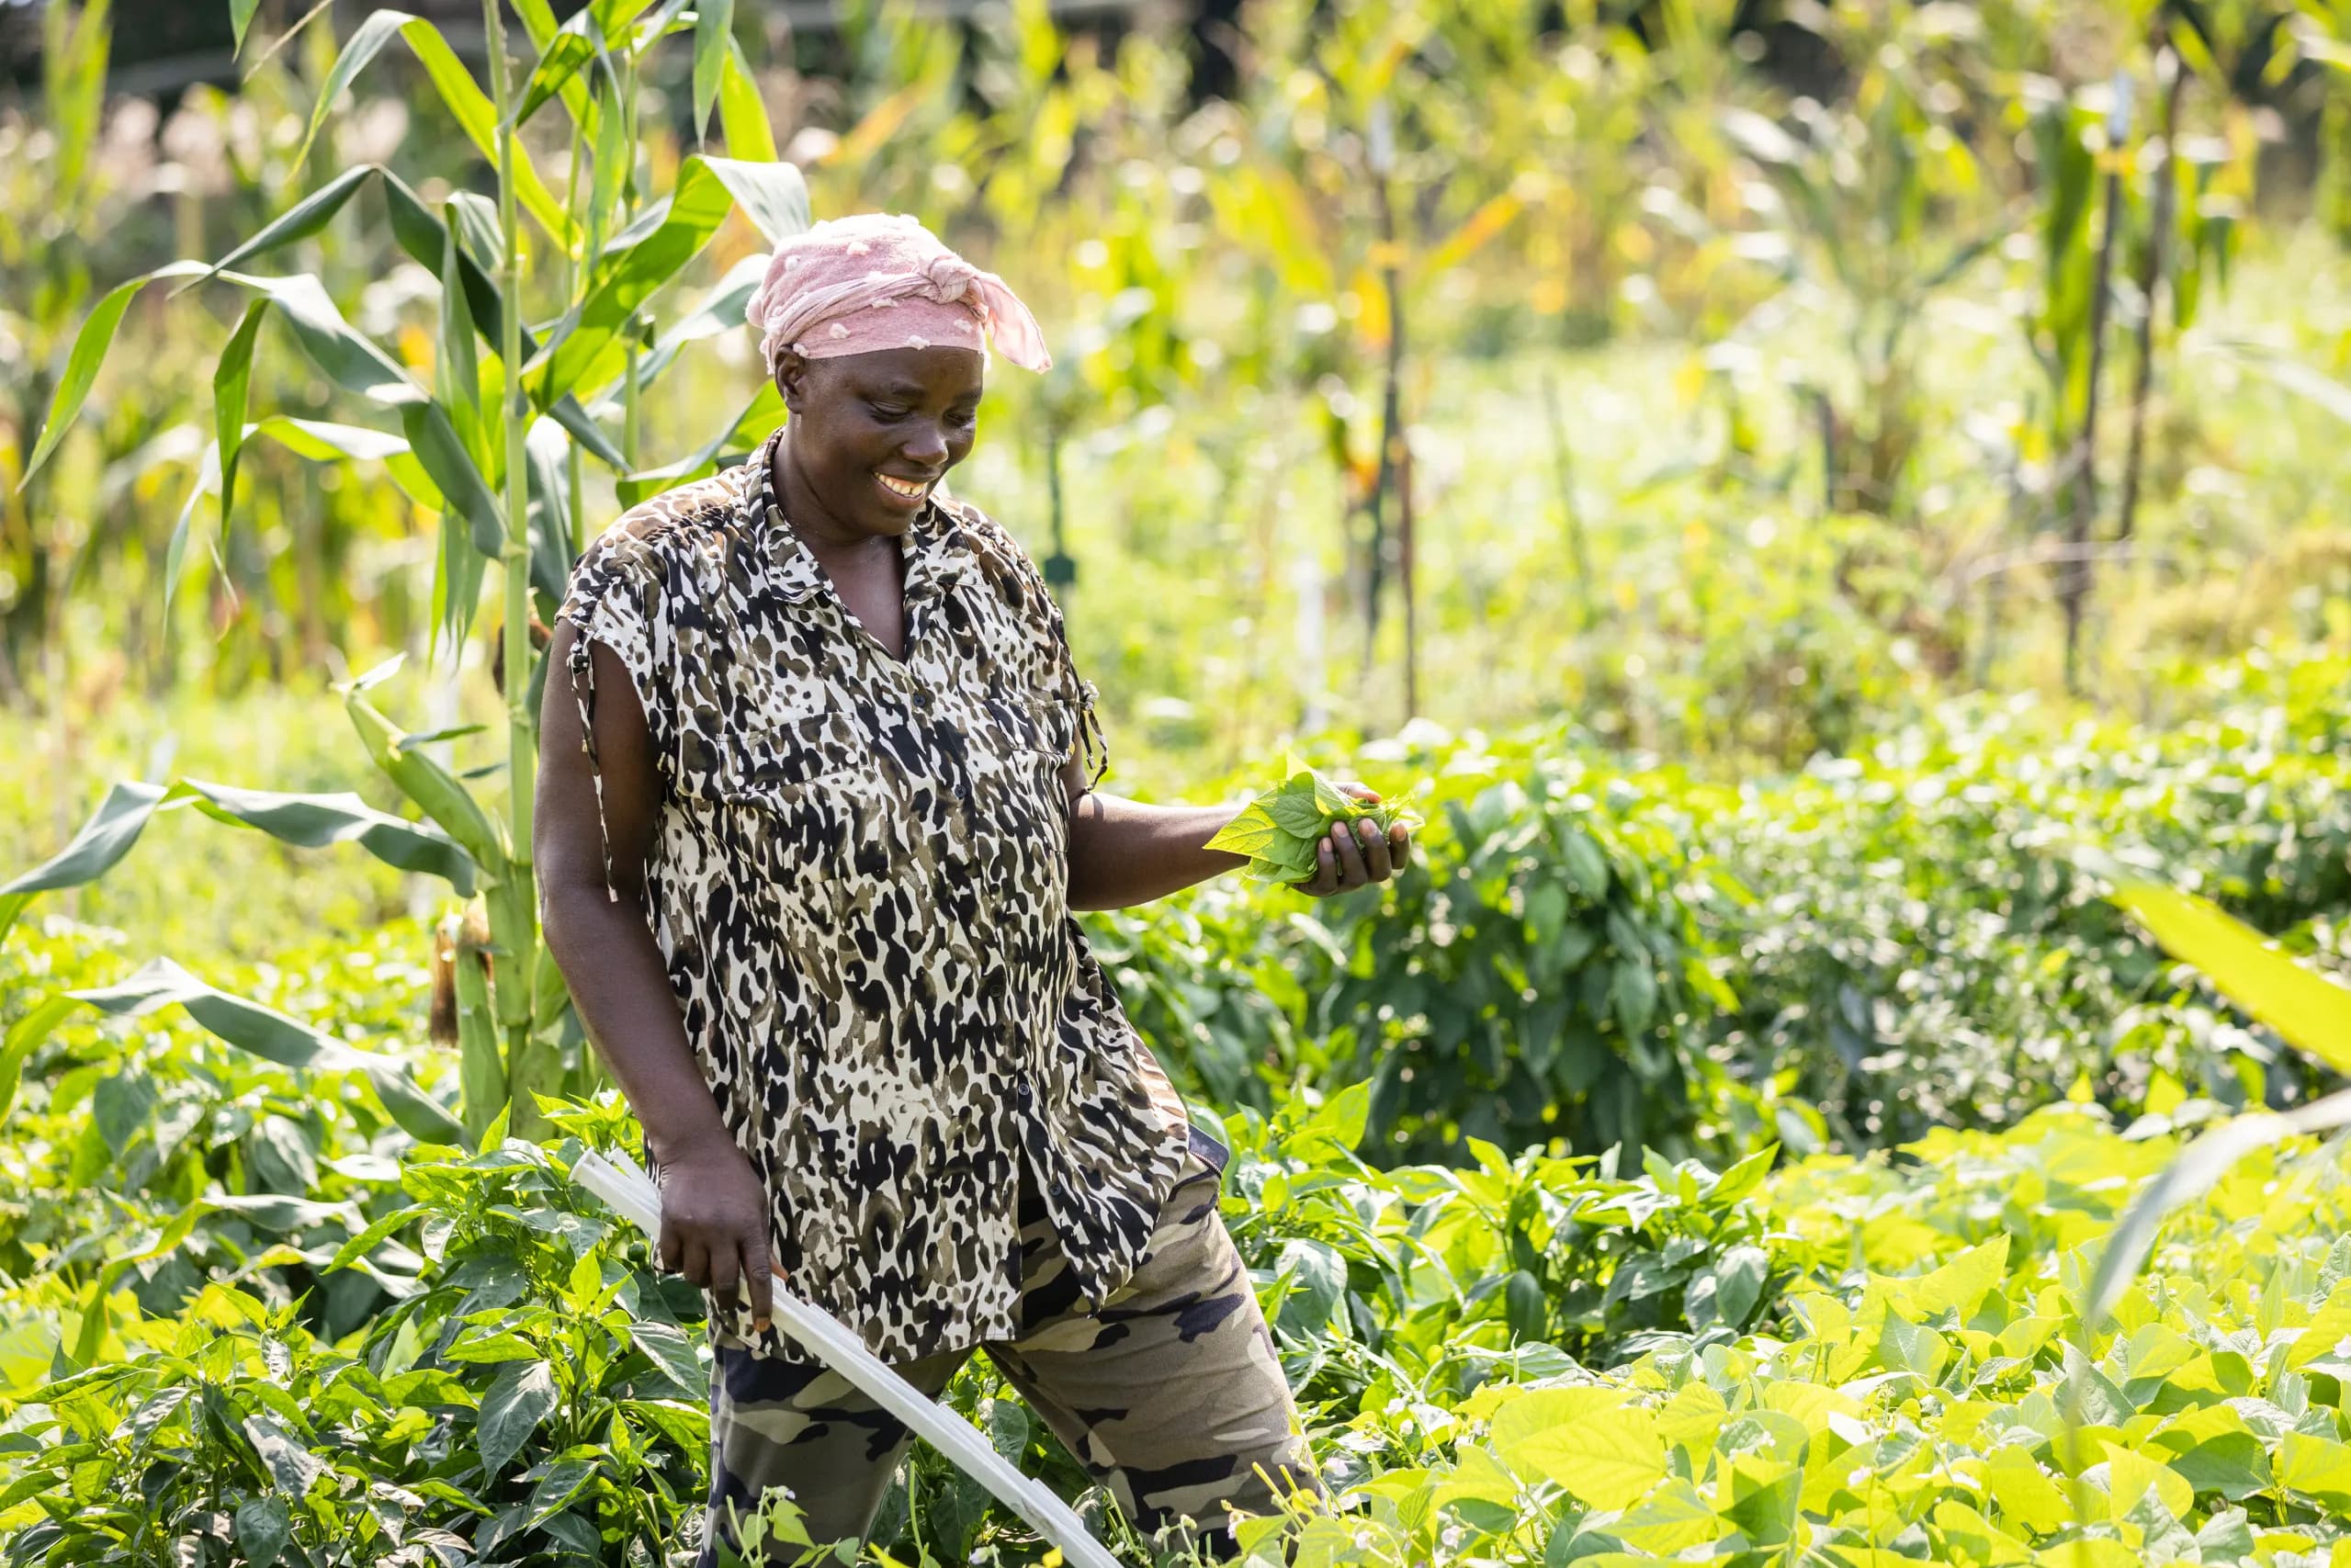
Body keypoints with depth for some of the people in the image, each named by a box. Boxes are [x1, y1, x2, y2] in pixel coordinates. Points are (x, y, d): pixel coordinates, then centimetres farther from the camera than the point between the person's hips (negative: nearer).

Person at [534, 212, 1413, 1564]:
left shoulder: (987, 572, 7)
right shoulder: (654, 588, -7)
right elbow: (584, 884, -6)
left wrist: (1245, 839, -5)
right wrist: (692, 1144, -14)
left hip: (1072, 1150, 4)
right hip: (820, 1205, -4)